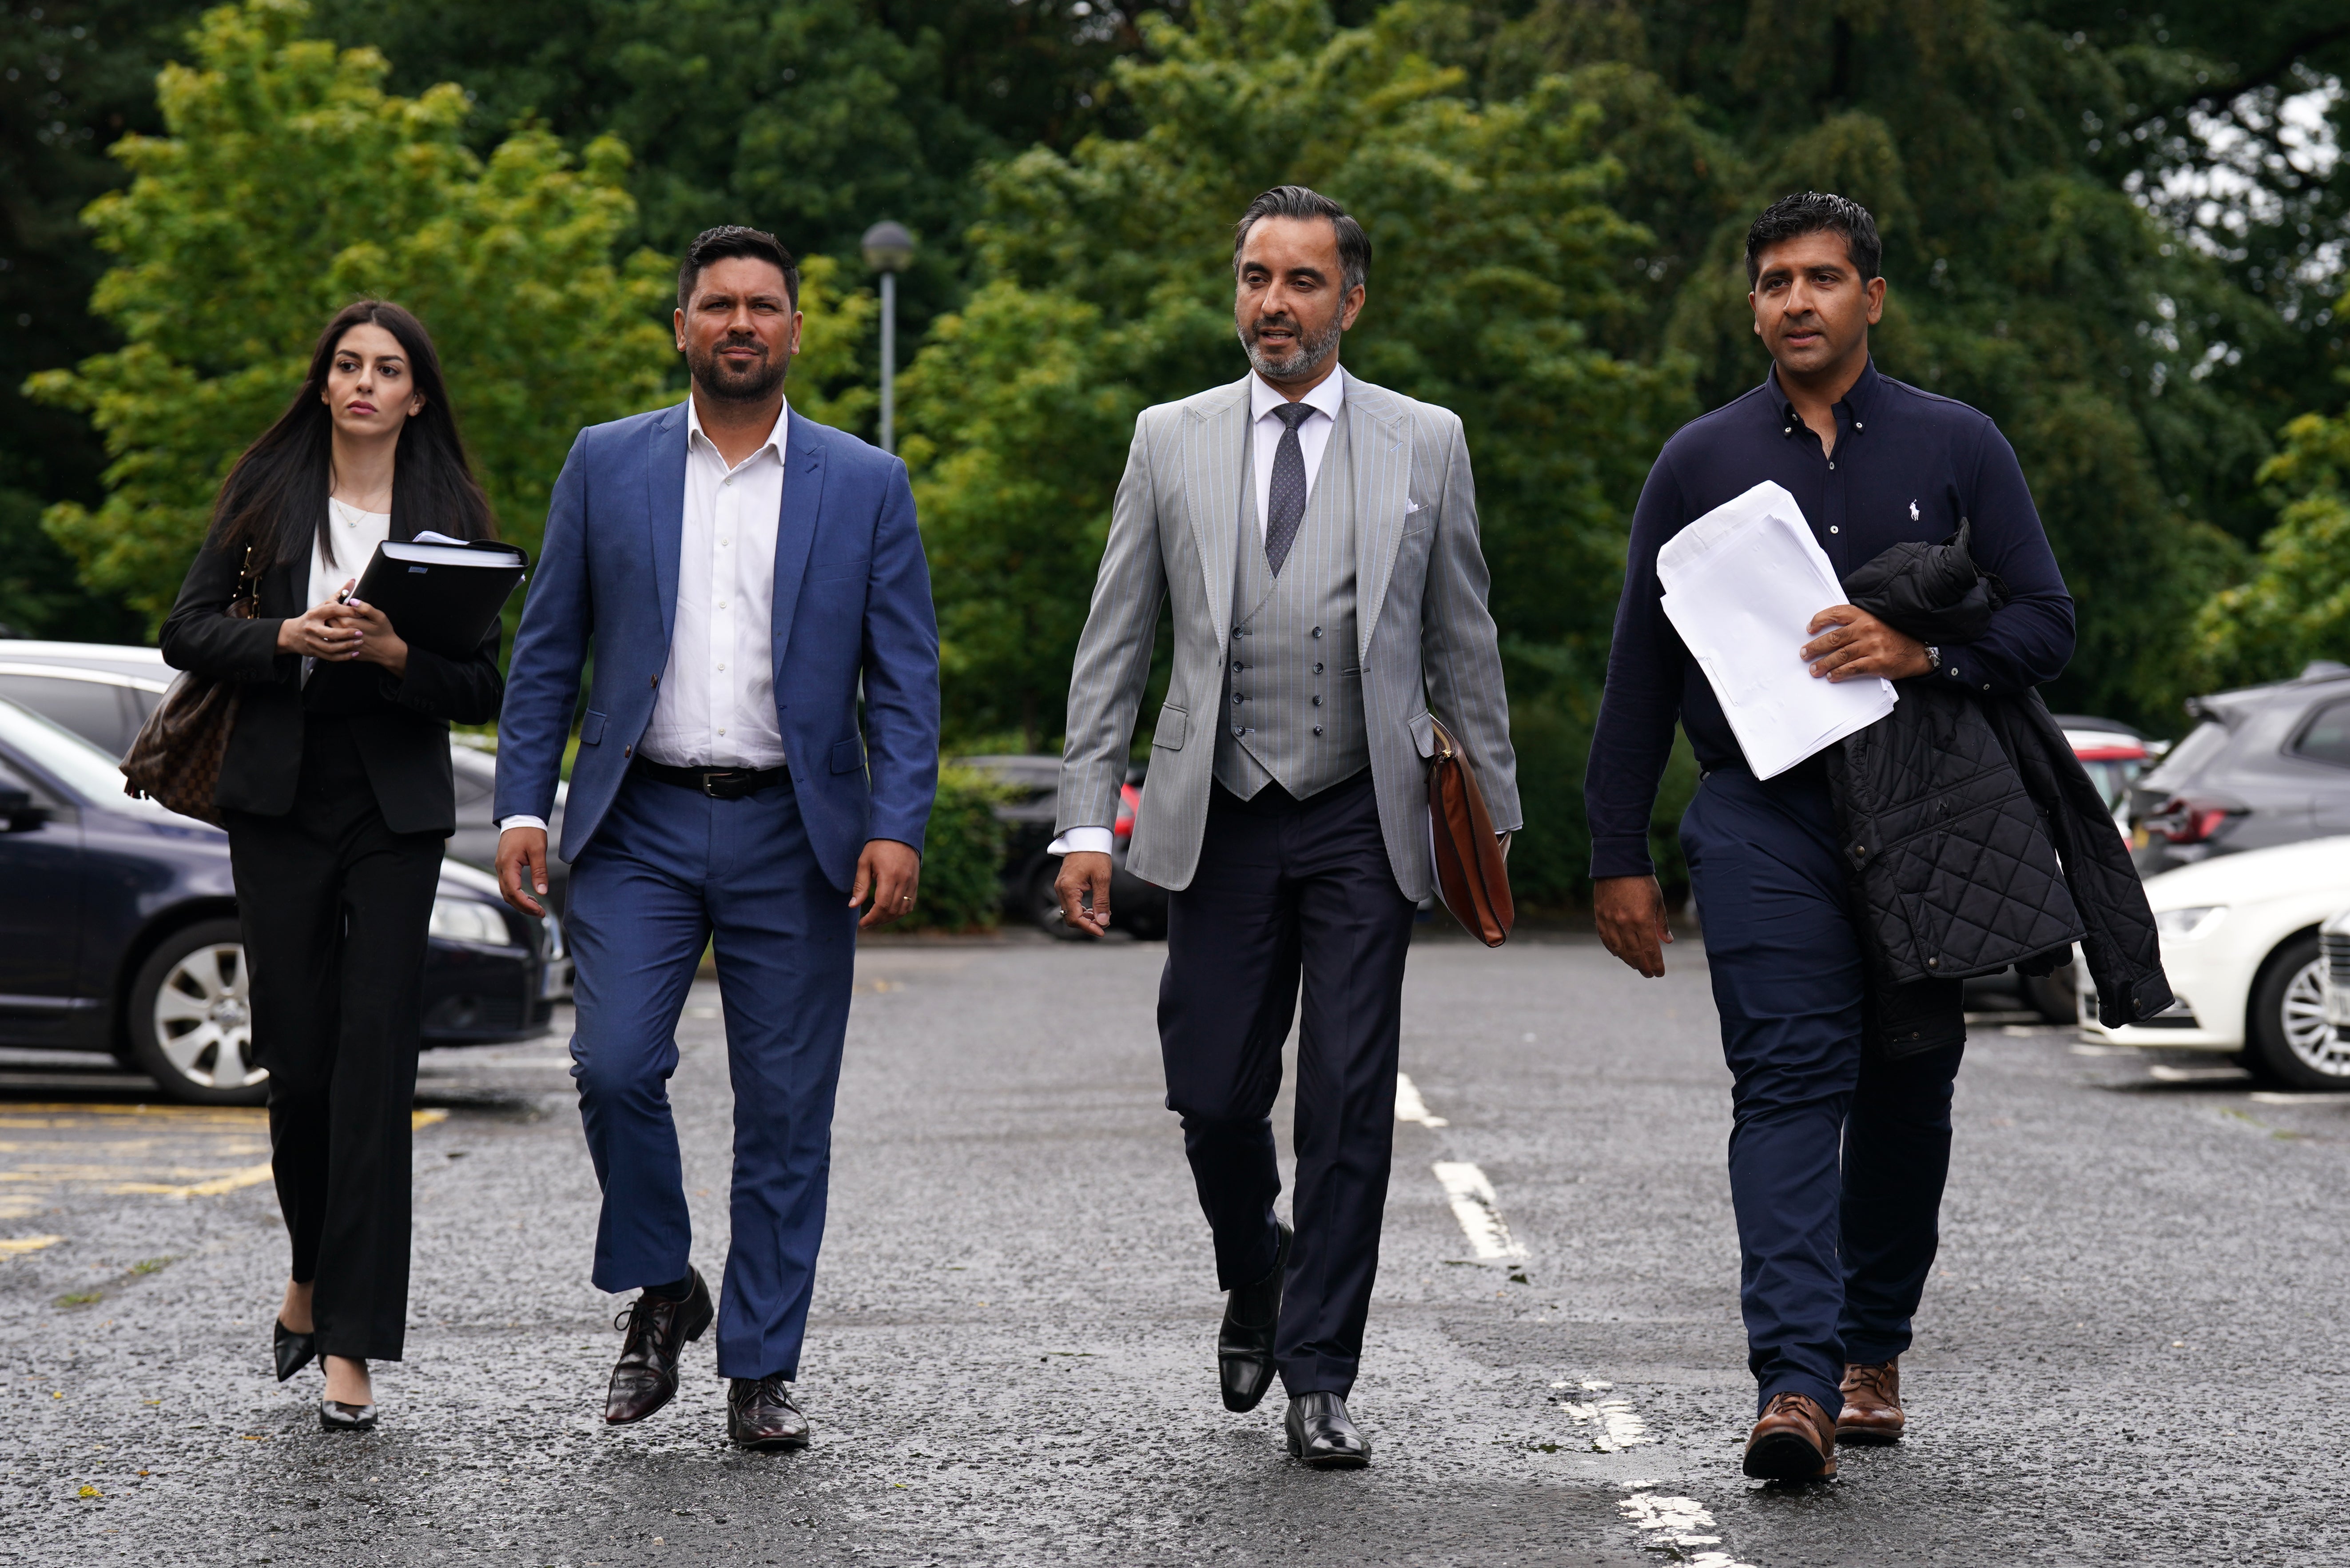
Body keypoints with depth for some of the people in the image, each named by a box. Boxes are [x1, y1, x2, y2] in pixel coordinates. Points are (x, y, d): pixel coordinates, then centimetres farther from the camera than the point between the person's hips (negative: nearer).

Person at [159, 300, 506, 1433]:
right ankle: (314, 1269, 31)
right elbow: (187, 632, 3)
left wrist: (399, 655, -17)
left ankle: (352, 1346, -6)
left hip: (396, 808, -1)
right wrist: (289, 639, -14)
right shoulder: (268, 489, 7)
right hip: (280, 799, 1)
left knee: (375, 1067, -7)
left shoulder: (452, 514, 4)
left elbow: (484, 690, 2)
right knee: (298, 1057, 3)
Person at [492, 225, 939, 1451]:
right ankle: (662, 1294, 13)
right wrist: (523, 806, -1)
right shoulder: (606, 465, 8)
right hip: (639, 823, 0)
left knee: (786, 1113, 2)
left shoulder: (866, 486, 6)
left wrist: (898, 827, -9)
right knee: (615, 1068, -12)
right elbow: (547, 651, 8)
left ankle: (762, 1370, 12)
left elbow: (904, 680, 3)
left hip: (793, 839, 0)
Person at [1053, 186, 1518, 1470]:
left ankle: (1319, 1378, 6)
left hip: (1363, 825, -1)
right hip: (1220, 822, 1)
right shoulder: (1172, 443, 7)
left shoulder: (1423, 445, 6)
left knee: (1349, 1108, -3)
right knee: (1213, 1096, 1)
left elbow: (1461, 647, 9)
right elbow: (1113, 646, 7)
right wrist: (1088, 821, -1)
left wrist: (1496, 822, 8)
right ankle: (1255, 1279, 32)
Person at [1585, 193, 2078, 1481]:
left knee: (1905, 1096, 7)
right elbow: (1640, 672, 11)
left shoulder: (1956, 447, 9)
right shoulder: (1700, 463, 10)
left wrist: (1920, 652, -14)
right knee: (1790, 1077, -15)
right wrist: (1618, 855, 6)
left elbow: (2046, 623, 5)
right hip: (1762, 813, -1)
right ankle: (1794, 1384, -24)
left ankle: (1872, 1348, 25)